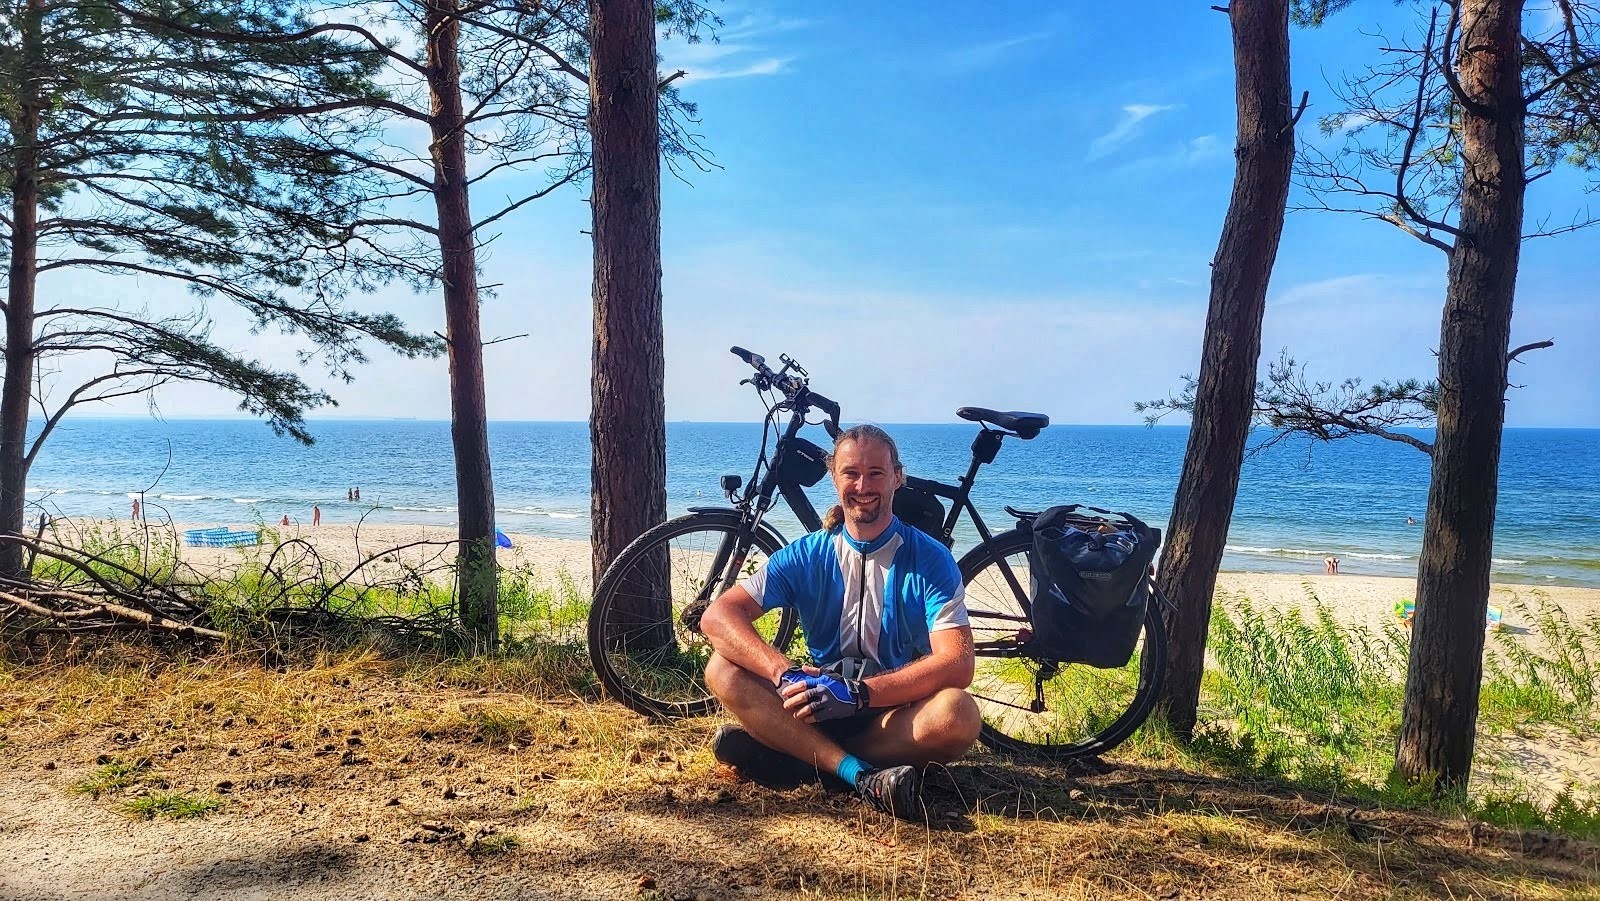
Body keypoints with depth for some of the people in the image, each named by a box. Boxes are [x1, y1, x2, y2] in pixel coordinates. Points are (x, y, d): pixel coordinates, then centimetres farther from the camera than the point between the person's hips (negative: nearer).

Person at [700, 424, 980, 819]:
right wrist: (786, 673, -30)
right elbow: (719, 615, -11)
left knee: (957, 714, -34)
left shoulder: (930, 560, -8)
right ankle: (862, 776, -30)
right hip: (821, 707, 3)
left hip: (896, 713, -2)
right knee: (723, 670, -19)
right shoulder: (807, 556, -1)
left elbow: (957, 663, -19)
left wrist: (857, 693, -31)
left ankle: (790, 755, -22)